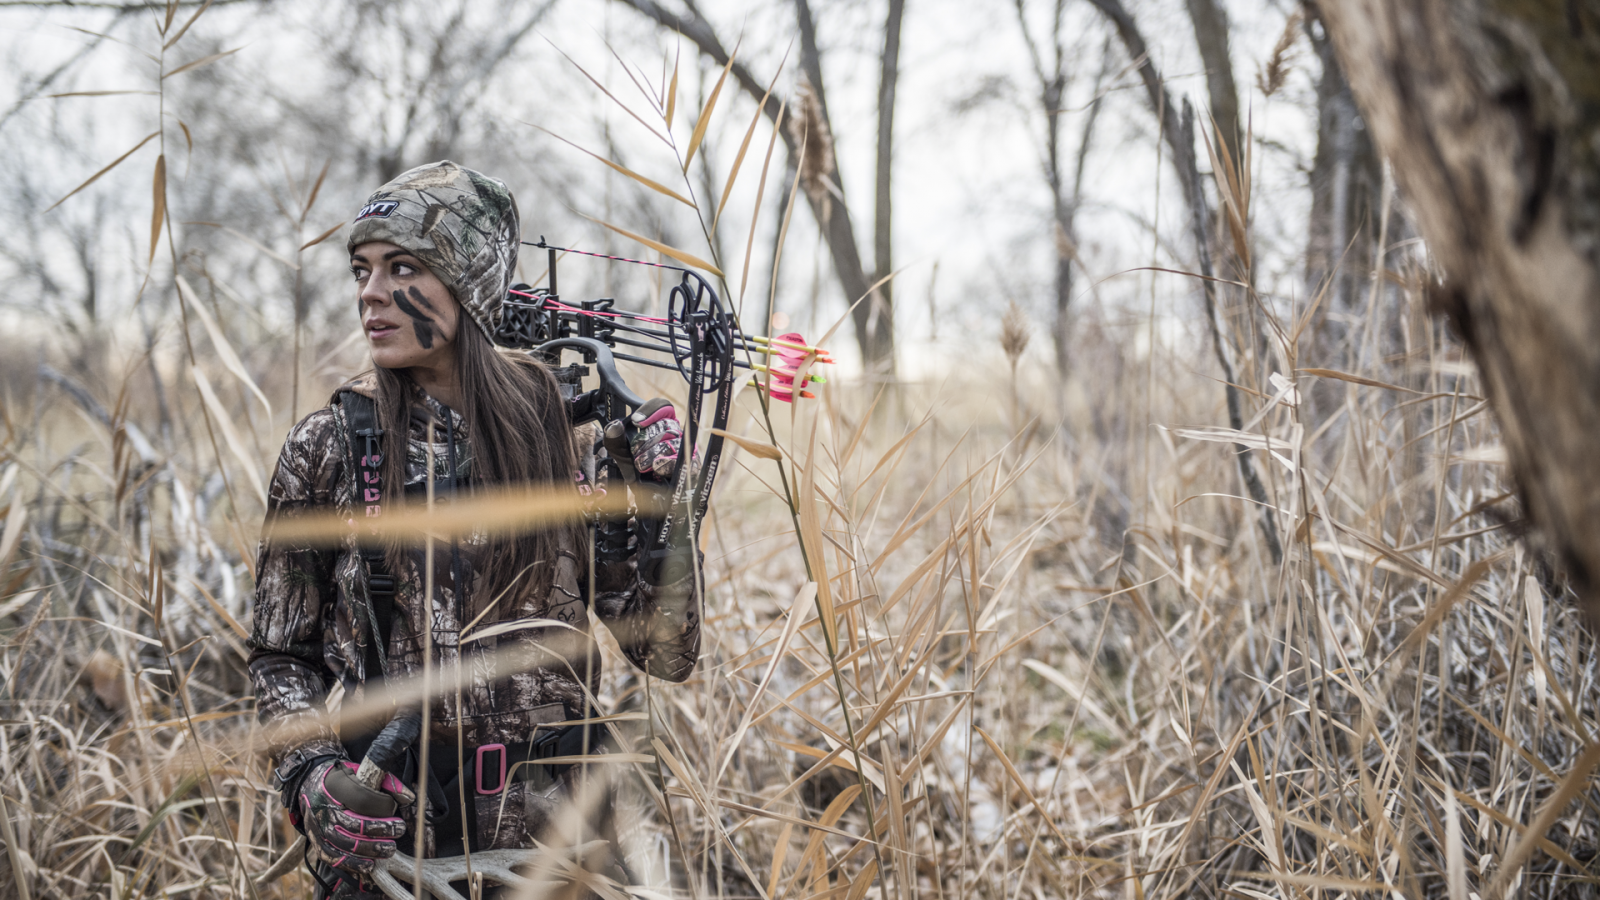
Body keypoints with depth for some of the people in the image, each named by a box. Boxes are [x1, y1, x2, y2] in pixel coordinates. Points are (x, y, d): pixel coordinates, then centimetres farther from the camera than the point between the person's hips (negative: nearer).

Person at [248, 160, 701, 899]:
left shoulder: (559, 428, -2)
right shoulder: (329, 446, -4)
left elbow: (666, 653, -1)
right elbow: (281, 657, 3)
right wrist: (309, 777, -14)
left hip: (556, 837, 1)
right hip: (385, 836, -1)